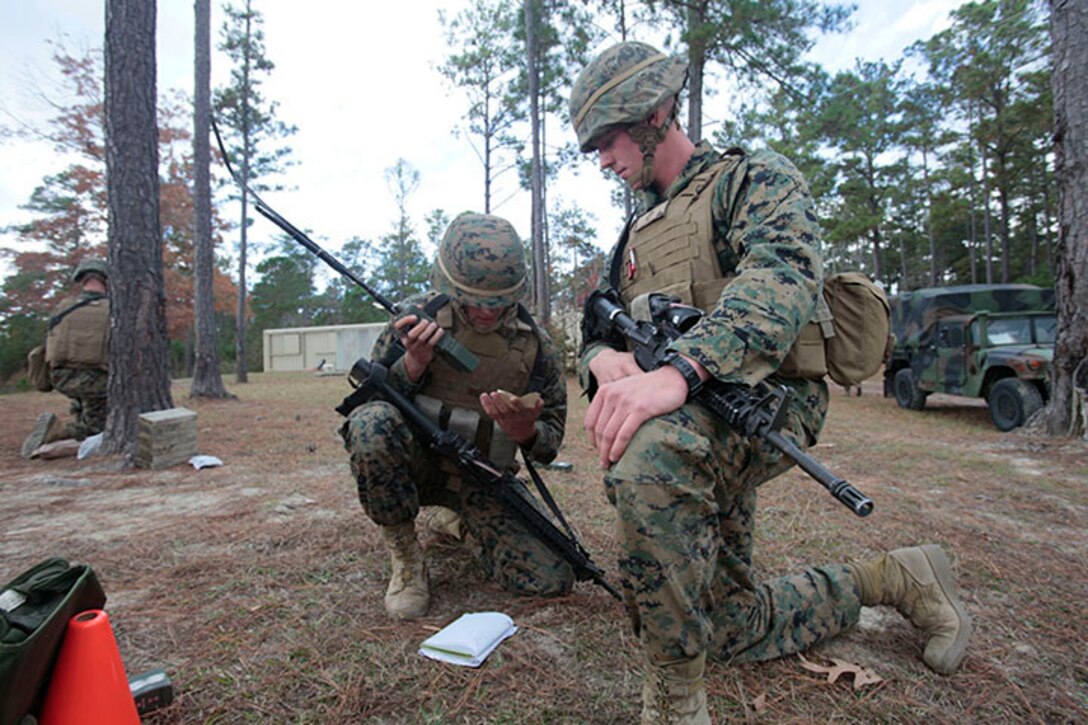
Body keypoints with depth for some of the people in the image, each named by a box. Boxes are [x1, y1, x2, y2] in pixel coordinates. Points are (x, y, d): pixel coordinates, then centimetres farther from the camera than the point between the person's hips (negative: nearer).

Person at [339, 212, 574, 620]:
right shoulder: (420, 316, -9)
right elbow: (367, 398, -6)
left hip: (482, 481, 2)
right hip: (417, 465, -1)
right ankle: (404, 553, -10)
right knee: (373, 421, -34)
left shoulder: (536, 346, -5)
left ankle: (461, 523, 18)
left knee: (552, 582, -11)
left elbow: (552, 437, 2)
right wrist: (413, 365, -26)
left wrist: (525, 432, -23)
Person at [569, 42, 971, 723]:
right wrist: (603, 357, -13)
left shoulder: (754, 180, -3)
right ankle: (894, 579, 33)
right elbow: (598, 327, 13)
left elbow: (780, 279, -25)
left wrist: (678, 370, -43)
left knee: (652, 452, -42)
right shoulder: (637, 233, 19)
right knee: (738, 629, 14)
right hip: (686, 422, 8)